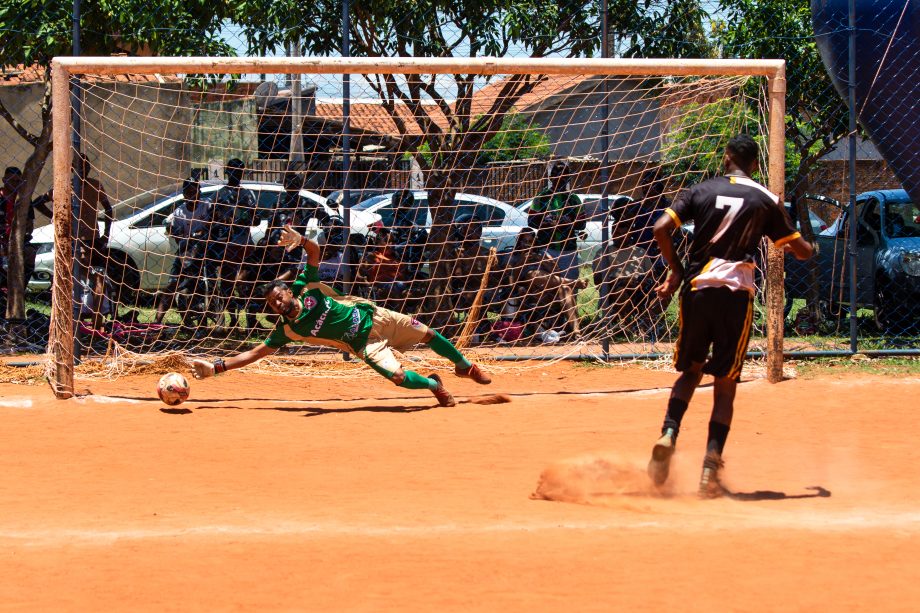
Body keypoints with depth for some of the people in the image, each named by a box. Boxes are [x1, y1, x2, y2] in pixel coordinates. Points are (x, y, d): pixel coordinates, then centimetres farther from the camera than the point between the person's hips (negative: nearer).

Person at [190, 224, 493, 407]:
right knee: (399, 376, -21)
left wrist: (301, 240, -37)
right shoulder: (287, 330, -13)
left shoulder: (306, 289, -13)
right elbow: (255, 353, -12)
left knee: (428, 334, 5)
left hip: (374, 317, 1)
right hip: (364, 344, -1)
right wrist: (216, 367, -20)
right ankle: (434, 384, 11)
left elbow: (315, 250, -13)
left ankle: (464, 365, 33)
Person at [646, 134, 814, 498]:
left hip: (697, 289, 1)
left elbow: (661, 229, -4)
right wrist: (802, 245, 33)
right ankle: (711, 467, -6)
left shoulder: (702, 191, 8)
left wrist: (676, 270, 9)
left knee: (690, 369, 19)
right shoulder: (766, 200, 6)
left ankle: (669, 434, -7)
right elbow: (803, 251, 9)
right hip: (736, 294, -1)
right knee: (725, 383, 5)